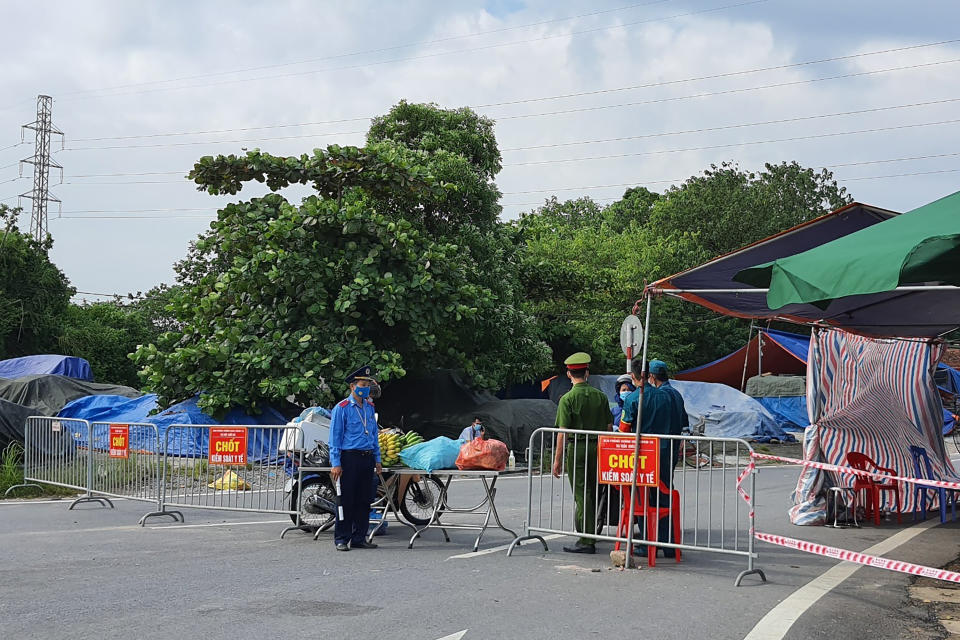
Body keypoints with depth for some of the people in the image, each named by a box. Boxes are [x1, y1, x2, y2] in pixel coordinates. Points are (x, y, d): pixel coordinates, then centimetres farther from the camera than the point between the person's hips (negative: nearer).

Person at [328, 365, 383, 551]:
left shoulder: (370, 407, 15)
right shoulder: (342, 408, -4)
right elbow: (335, 437, -5)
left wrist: (377, 459, 16)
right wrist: (336, 464, -11)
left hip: (367, 459, 6)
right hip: (349, 458, -6)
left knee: (364, 501, 7)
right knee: (346, 501, -4)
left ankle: (359, 538, 14)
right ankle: (341, 540, 3)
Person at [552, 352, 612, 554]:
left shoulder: (568, 398, -8)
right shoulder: (601, 396, 7)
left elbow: (563, 432, -11)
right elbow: (609, 427, 9)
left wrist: (557, 459, -7)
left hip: (577, 448, -5)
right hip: (598, 448, 5)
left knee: (582, 495, -2)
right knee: (593, 494, 13)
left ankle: (586, 541, -2)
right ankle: (591, 537, 19)